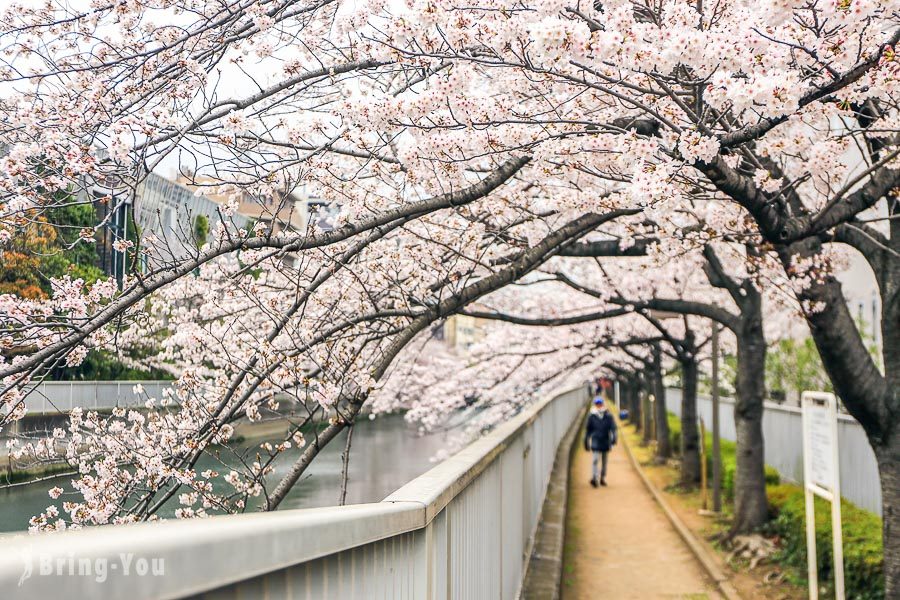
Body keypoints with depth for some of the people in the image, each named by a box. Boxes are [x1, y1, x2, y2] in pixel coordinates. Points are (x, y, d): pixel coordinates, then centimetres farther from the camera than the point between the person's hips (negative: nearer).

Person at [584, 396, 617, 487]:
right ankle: (593, 477, -21)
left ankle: (602, 478, 23)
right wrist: (586, 442, 11)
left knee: (604, 461, 11)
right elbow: (588, 430, 9)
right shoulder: (591, 416, 1)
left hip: (605, 441, 2)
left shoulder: (608, 416, 0)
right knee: (596, 459, -16)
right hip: (596, 441, -2)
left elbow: (613, 428, -6)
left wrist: (613, 439, -22)